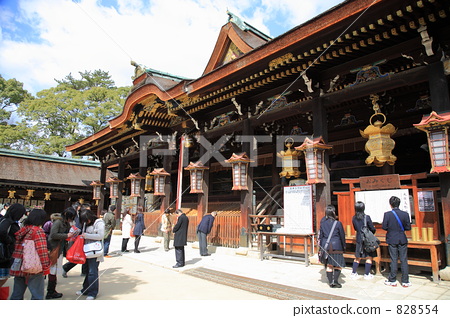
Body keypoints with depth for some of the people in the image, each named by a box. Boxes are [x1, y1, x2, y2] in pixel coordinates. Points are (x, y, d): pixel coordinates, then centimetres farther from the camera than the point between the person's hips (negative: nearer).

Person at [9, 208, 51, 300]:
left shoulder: (22, 230, 8)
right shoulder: (38, 231, -13)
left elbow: (17, 249, 16)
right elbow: (42, 251, -19)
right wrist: (45, 267, -13)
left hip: (18, 267, 8)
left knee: (17, 294, 18)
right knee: (37, 295, 1)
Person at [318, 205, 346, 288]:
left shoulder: (323, 223, 1)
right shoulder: (338, 223, -9)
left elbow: (321, 235, 6)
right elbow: (342, 236, 0)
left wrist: (321, 248, 14)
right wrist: (343, 246, 15)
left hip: (325, 246, 4)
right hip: (336, 246, -4)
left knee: (328, 265, 12)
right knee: (338, 265, 9)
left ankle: (331, 282, 17)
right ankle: (335, 281, -1)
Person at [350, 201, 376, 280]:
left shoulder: (354, 218, -2)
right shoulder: (367, 217, -16)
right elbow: (372, 229, -8)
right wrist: (373, 231, 14)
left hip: (359, 239, 4)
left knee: (357, 257, 14)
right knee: (369, 257, 9)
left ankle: (353, 273, 16)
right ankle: (367, 274, 13)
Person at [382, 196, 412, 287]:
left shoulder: (387, 214, -11)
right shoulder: (405, 214, -6)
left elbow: (384, 227, -10)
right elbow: (408, 227, -3)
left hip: (392, 240, -1)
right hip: (402, 240, 1)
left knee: (393, 260, 7)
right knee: (404, 260, 8)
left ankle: (392, 281, 14)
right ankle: (405, 281, 13)